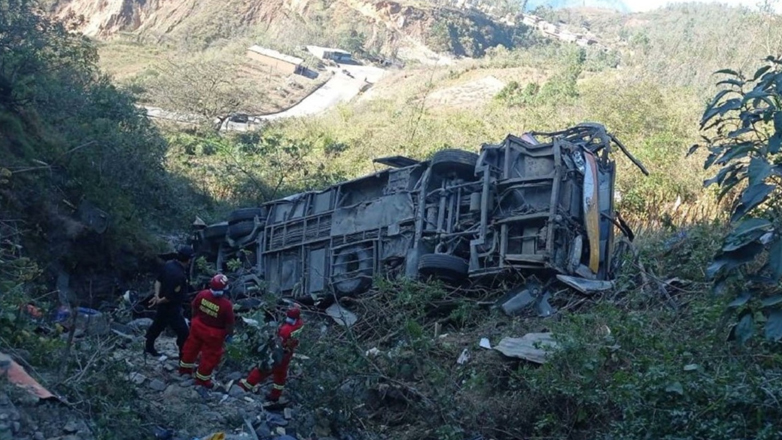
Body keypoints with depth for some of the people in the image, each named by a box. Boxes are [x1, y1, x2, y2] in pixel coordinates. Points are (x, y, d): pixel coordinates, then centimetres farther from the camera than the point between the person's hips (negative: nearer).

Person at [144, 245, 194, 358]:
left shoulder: (169, 264, -4)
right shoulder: (179, 275, -34)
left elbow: (158, 280, 6)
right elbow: (171, 297, -30)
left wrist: (157, 296, -1)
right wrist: (159, 301, -12)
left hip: (163, 305, 10)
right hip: (171, 308, -10)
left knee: (158, 325, 28)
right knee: (184, 333, 0)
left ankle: (149, 347, 47)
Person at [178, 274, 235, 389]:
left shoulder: (202, 294, -18)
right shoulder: (226, 304, -31)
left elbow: (194, 308, 0)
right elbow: (229, 323, -19)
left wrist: (194, 320, 19)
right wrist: (229, 334, 0)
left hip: (198, 326, 5)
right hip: (213, 334, -5)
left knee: (192, 347, 28)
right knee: (211, 356, 15)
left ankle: (185, 368, 49)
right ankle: (202, 379, 29)